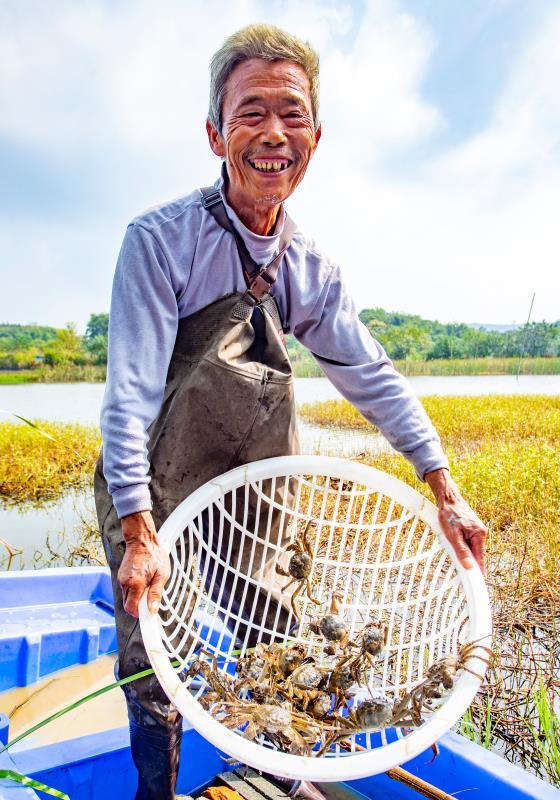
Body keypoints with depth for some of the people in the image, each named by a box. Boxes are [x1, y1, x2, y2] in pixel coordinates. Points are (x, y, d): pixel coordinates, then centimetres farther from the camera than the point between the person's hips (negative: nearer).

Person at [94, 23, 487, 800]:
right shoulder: (161, 239, -17)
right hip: (154, 498, -4)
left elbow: (373, 377, 1)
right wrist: (140, 534, -25)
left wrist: (447, 491, -3)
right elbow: (131, 391, -21)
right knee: (154, 670, 5)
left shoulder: (310, 268, -2)